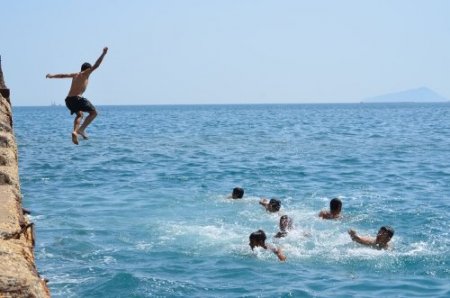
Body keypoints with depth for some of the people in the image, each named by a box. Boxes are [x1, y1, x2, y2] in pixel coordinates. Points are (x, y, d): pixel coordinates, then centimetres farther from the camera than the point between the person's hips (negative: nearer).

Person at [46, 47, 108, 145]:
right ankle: (81, 129, -12)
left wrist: (52, 76, 20)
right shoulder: (85, 74, 2)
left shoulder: (75, 75, 21)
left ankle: (75, 131, 6)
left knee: (79, 115, 29)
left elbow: (63, 75, 18)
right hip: (77, 98, -8)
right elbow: (96, 65, -4)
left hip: (68, 100, 8)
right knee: (93, 112, 4)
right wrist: (103, 54, -3)